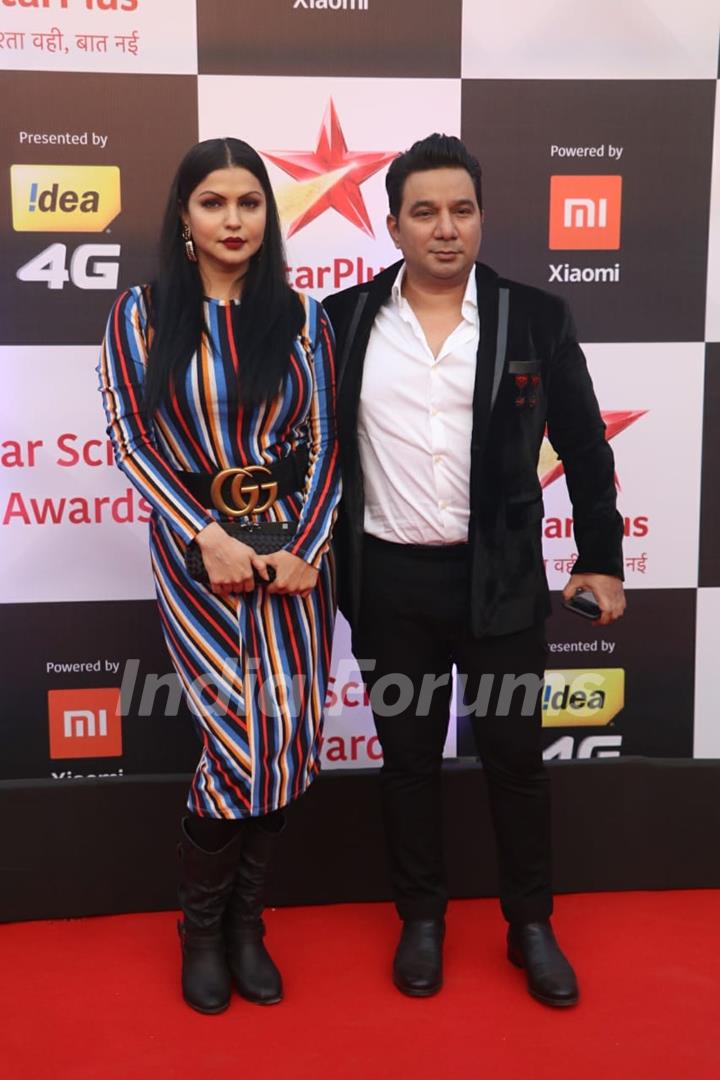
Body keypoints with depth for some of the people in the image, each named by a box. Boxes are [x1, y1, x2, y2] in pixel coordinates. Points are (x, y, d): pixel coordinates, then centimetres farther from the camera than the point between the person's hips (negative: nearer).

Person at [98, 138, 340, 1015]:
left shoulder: (299, 317, 7)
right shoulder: (142, 312, 3)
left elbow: (325, 441, 4)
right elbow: (131, 439, -3)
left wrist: (305, 545, -9)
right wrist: (207, 535, -12)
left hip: (292, 544, 2)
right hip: (196, 546, -2)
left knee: (282, 738, 1)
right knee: (246, 737, -6)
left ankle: (244, 923, 24)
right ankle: (203, 929, 20)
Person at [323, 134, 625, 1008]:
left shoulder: (535, 319, -2)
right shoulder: (344, 320, 0)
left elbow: (585, 447, 5)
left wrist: (601, 561, 6)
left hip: (501, 579, 0)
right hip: (390, 581, 1)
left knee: (515, 755, 11)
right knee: (407, 755, 13)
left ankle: (531, 926, 31)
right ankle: (421, 919, 33)